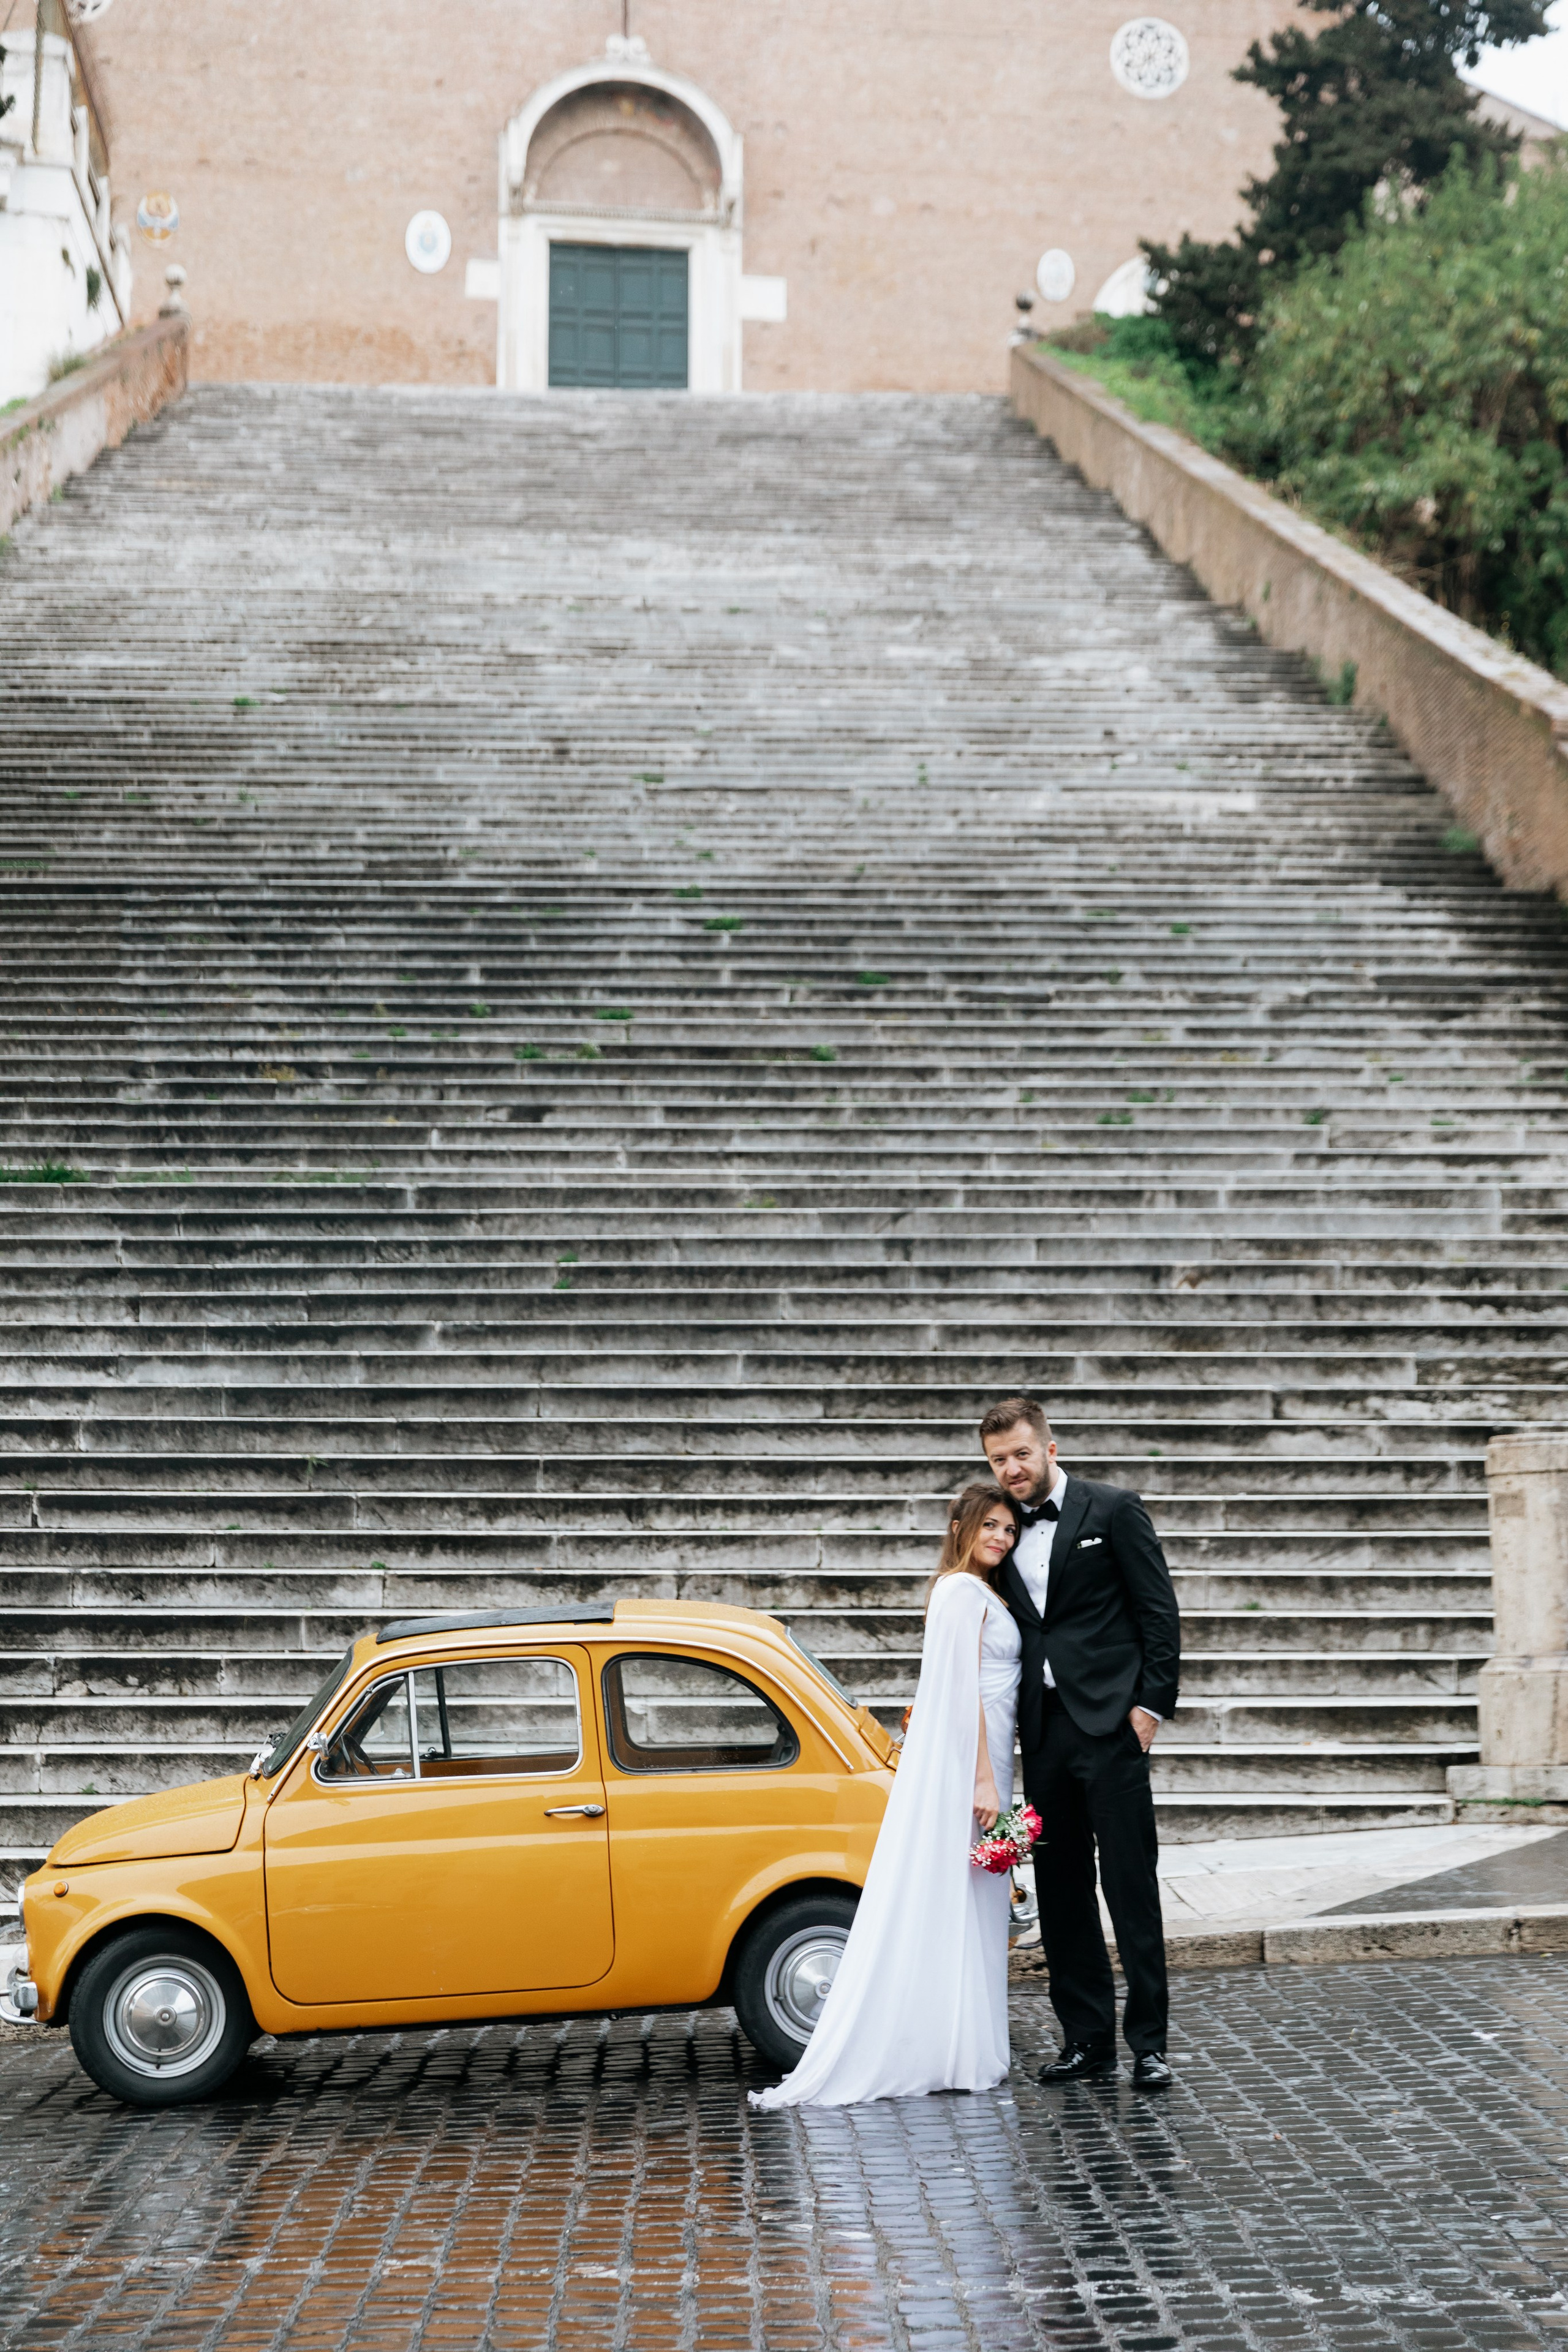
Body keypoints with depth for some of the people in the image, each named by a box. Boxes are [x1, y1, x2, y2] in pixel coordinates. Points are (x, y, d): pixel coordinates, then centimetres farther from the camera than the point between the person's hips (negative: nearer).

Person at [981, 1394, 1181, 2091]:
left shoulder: (1113, 1510, -1)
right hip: (1042, 1731, 5)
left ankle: (1148, 2041, 0)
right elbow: (1002, 1632, 16)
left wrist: (1152, 1704, -9)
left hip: (1109, 1725, -5)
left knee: (1131, 1885, -5)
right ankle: (1086, 2038, 15)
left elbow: (1160, 1611, -3)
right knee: (1061, 1893, 8)